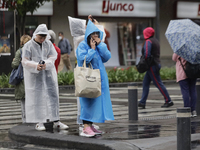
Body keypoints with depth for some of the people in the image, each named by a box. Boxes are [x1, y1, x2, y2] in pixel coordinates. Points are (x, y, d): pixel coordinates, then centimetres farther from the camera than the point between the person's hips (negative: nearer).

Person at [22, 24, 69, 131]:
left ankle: (56, 121, 9)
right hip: (34, 75, -4)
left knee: (53, 96, 3)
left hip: (48, 74, 4)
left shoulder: (48, 44, 8)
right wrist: (36, 66, -27)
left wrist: (46, 64, -22)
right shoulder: (28, 46, -3)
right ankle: (39, 122, 1)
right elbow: (25, 61, -10)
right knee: (36, 97, -4)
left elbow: (53, 57, -1)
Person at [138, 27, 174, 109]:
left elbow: (147, 54, -23)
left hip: (152, 66, -10)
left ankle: (168, 101, -5)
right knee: (145, 83, 12)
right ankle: (142, 102, 13)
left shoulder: (148, 41, -14)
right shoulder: (155, 41, 16)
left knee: (158, 84, -7)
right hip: (156, 64, 10)